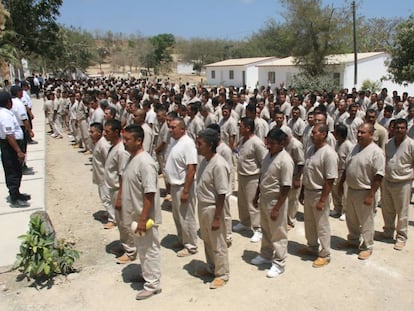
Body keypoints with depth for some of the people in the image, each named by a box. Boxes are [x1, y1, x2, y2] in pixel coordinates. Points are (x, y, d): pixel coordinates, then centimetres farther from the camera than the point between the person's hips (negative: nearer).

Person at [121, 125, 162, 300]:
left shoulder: (145, 162, -24)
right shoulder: (132, 158, 6)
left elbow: (150, 193, -26)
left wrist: (143, 219, -25)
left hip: (144, 216, -9)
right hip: (135, 214, 9)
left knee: (150, 250, 5)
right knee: (141, 249, 23)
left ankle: (152, 284, 19)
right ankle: (147, 275, 40)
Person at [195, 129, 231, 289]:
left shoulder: (219, 165, -25)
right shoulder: (205, 160, 2)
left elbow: (221, 194, -23)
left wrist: (217, 218, -20)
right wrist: (202, 208, 17)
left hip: (212, 208, -9)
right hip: (202, 206, 9)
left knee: (218, 243, 8)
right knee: (207, 240, 23)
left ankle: (222, 274, 26)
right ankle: (211, 267, 43)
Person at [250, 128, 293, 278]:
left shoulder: (285, 160, -23)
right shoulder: (269, 154, 3)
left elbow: (286, 188, -22)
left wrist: (276, 208, -21)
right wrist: (257, 195, 16)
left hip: (276, 201, -8)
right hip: (264, 198, 8)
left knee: (278, 233, 6)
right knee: (266, 230, 22)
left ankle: (279, 264, 21)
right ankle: (266, 255, 41)